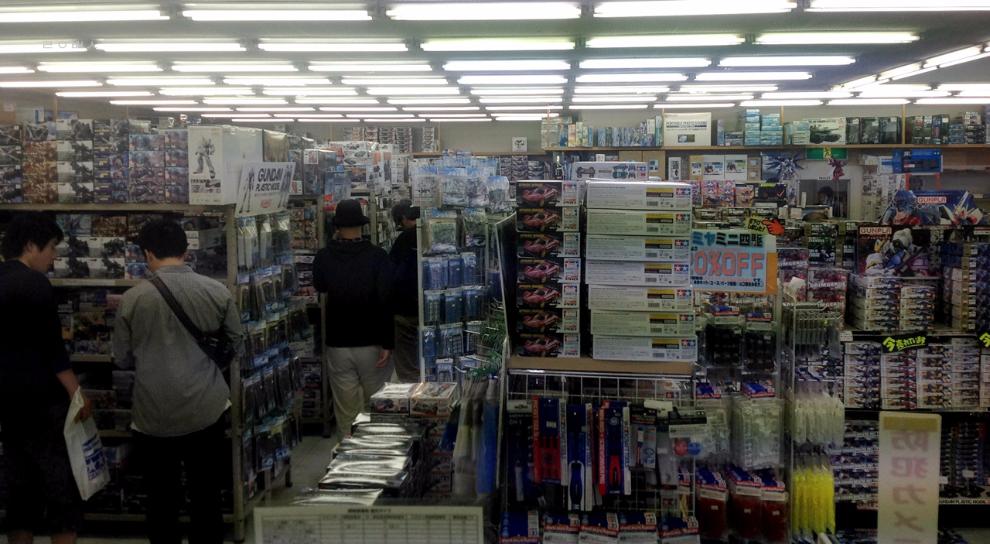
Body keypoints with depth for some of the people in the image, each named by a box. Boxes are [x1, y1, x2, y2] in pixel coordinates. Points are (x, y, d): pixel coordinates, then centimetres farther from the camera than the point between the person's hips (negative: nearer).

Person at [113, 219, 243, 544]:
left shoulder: (133, 298, -6)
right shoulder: (217, 292, -5)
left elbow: (122, 359, 4)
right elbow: (236, 345, 6)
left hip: (154, 416, 0)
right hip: (205, 410, 1)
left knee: (162, 499, 14)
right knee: (206, 498, 12)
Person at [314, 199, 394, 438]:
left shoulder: (324, 257, -3)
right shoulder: (377, 256, -10)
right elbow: (386, 301, -14)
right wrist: (388, 343, -11)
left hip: (338, 344, 2)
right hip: (372, 343, -2)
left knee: (346, 411, 8)